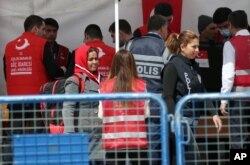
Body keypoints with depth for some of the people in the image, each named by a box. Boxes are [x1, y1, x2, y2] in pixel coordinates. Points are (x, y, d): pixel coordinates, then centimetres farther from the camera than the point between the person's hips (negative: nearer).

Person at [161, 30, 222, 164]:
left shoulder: (194, 66, 14)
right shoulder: (173, 66, -9)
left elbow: (201, 92, 18)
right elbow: (168, 97, -13)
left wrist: (213, 113, 11)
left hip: (193, 119, 8)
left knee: (185, 158, 9)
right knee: (193, 158, -11)